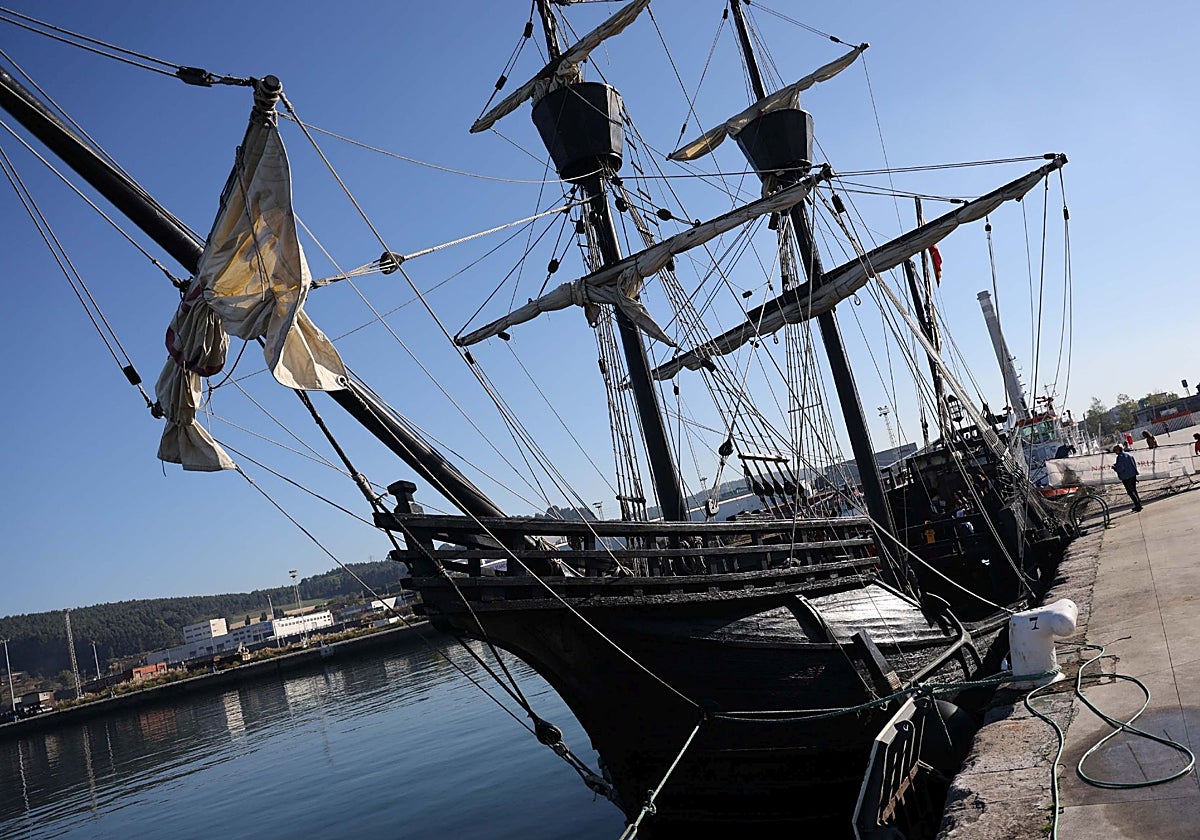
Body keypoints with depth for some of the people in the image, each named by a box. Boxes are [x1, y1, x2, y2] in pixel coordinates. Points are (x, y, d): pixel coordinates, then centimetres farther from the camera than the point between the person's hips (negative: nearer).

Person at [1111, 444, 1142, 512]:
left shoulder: (1120, 457, -17)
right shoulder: (1129, 455, 9)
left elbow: (1120, 469, -22)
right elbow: (1135, 464, 15)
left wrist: (1114, 467, -3)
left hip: (1126, 477, -8)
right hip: (1133, 475, 8)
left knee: (1130, 492, -1)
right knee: (1134, 490, 20)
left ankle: (1138, 505, -6)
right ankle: (1138, 505, 27)